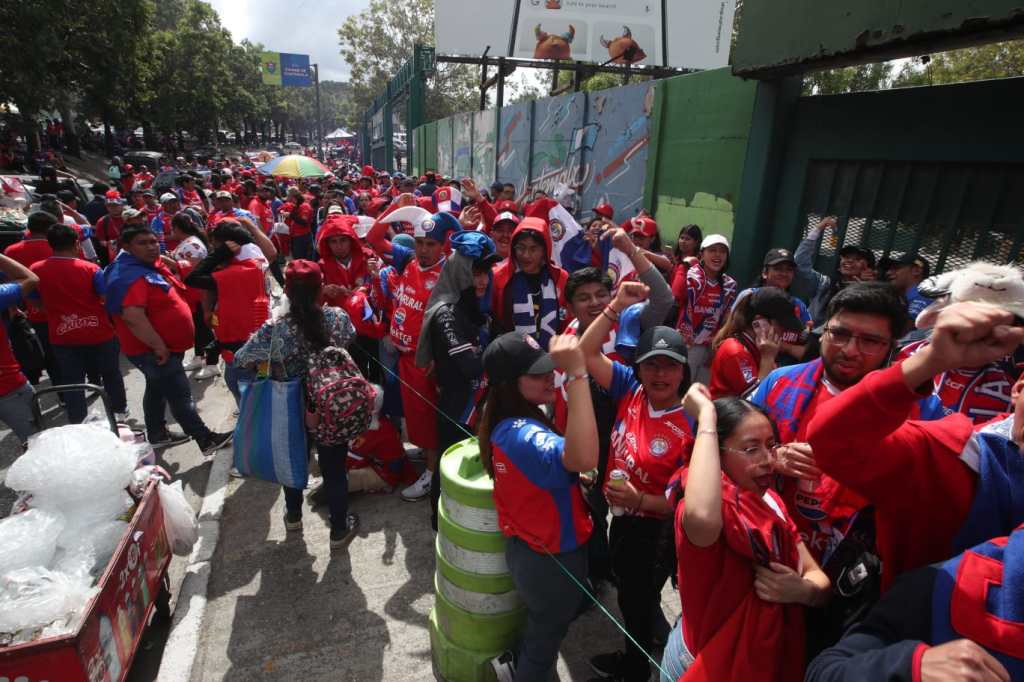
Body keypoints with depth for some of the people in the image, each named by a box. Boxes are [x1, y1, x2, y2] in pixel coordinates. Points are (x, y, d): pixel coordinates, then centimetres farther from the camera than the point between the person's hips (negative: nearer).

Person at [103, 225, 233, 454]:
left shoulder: (151, 265, 8)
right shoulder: (130, 276, -24)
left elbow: (168, 298, 27)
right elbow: (133, 317, -35)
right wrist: (159, 347, -29)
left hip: (167, 345, 10)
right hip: (153, 350, -10)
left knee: (158, 389, 23)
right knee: (180, 395, -3)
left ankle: (157, 434, 39)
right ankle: (207, 440, 4)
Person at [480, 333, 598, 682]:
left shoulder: (508, 422, -5)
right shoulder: (523, 434, -36)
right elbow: (584, 458, -55)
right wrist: (577, 375, -58)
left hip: (529, 547, 9)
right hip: (552, 559, -9)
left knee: (540, 626, 36)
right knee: (545, 638, 22)